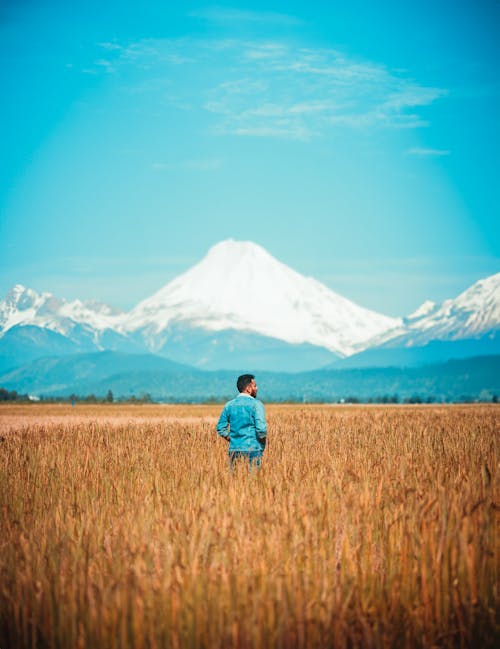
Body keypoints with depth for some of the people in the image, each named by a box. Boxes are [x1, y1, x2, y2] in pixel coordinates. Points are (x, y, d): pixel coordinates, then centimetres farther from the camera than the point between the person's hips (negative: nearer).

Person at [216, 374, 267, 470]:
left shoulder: (229, 405, 9)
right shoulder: (256, 404, -7)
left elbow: (221, 428, 10)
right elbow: (261, 428, -15)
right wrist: (263, 443, 1)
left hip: (234, 450, 5)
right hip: (252, 450, -5)